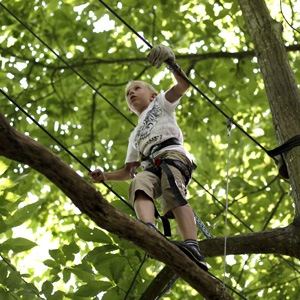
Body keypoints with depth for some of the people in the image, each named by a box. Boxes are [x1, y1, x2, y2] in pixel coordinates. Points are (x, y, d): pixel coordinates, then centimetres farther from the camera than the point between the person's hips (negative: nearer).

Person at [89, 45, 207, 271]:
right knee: (139, 183, -33)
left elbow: (184, 85, 14)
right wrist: (104, 176, 22)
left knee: (175, 195, -33)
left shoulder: (161, 103, 30)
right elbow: (128, 171, 39)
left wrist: (172, 64, -2)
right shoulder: (136, 135, 42)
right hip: (151, 165, 4)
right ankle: (148, 229, -62)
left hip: (172, 153, -4)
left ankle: (192, 246, -56)